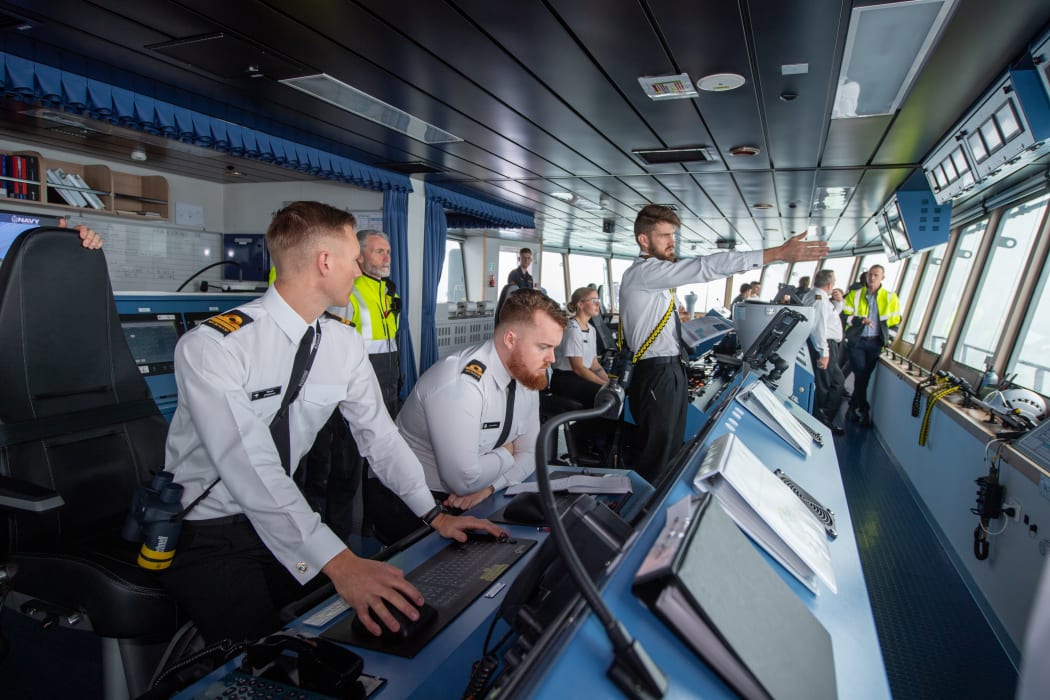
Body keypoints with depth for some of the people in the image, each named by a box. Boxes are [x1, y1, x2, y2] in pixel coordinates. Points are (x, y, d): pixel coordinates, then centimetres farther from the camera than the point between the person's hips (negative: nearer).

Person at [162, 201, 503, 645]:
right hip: (205, 536, -5)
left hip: (279, 520, 6)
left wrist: (433, 514, -7)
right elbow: (250, 470, -32)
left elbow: (379, 433, 0)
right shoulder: (211, 347, -24)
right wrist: (338, 562, -38)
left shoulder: (345, 344, -5)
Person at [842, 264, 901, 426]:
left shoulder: (890, 298, 5)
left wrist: (881, 327, -7)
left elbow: (895, 320, 9)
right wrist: (860, 320, -19)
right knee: (861, 375, -5)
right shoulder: (855, 295, 2)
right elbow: (844, 315, -3)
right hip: (856, 341, -1)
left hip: (875, 343, 2)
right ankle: (863, 410, 4)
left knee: (865, 376, 7)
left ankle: (854, 406, 22)